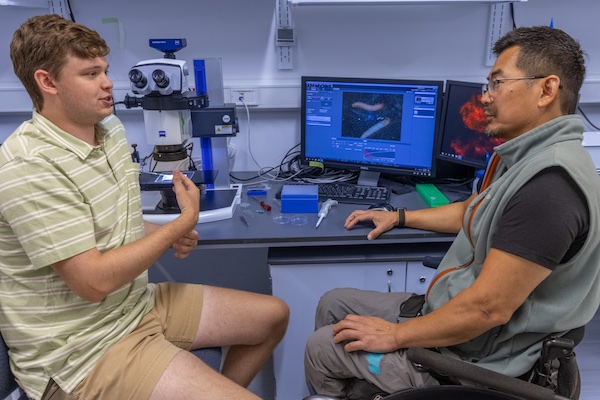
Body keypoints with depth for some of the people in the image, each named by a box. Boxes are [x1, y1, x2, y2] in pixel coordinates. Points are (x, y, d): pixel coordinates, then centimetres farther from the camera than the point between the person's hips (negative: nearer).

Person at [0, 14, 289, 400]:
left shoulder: (110, 127, 4)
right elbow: (94, 282, -25)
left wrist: (166, 235, -1)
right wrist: (184, 222, -17)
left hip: (138, 302, 9)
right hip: (82, 348, -8)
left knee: (274, 315, 13)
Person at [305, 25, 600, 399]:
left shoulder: (549, 183, -30)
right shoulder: (526, 156, 4)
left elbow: (488, 308, -31)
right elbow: (472, 213, 21)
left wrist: (394, 335, -19)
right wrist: (399, 217, 19)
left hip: (472, 354, -9)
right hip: (450, 312, 10)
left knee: (321, 346, 2)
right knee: (334, 303, 14)